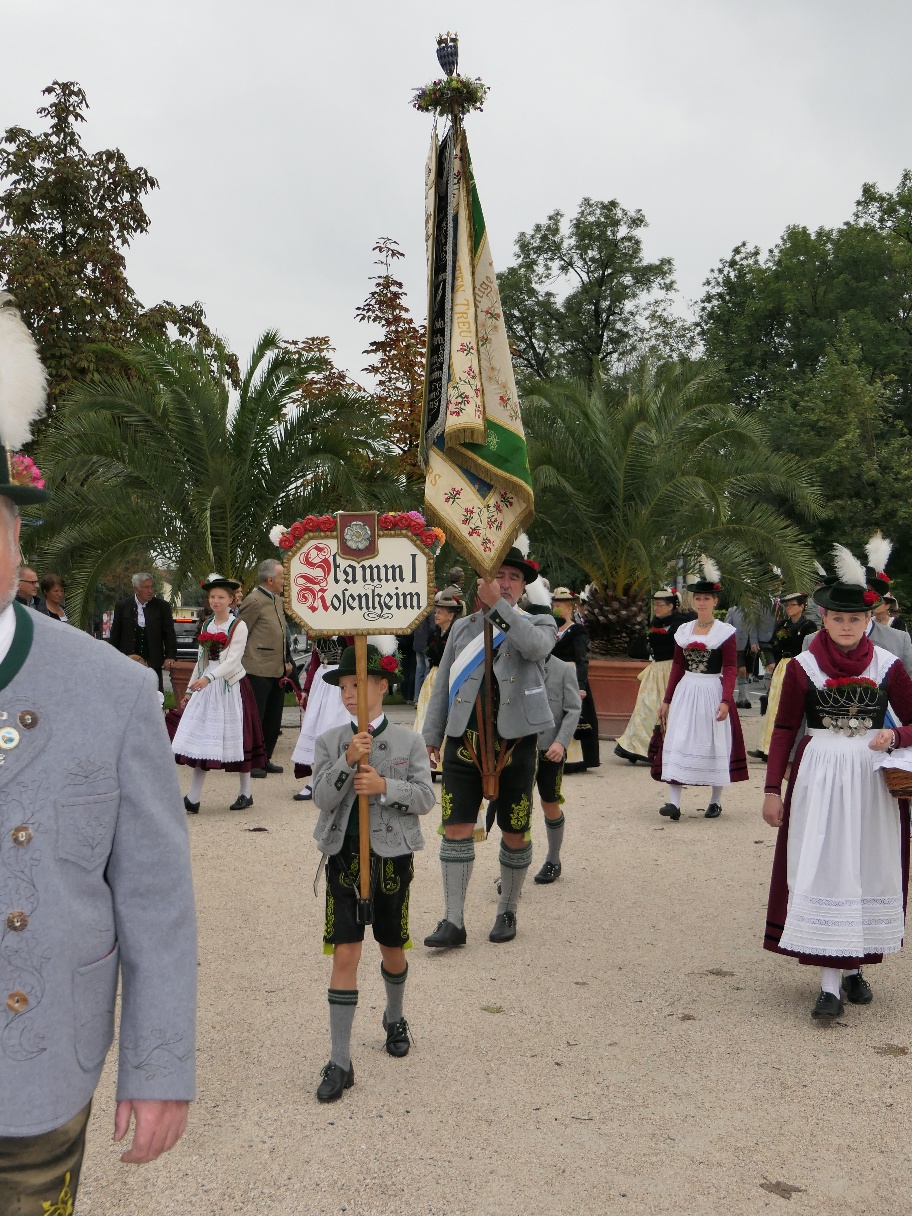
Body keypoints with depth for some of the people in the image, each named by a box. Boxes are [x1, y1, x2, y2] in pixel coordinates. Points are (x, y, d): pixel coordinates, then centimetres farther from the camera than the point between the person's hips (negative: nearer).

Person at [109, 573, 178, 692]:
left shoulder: (162, 607, 2)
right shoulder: (122, 606, 3)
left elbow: (169, 633, 2)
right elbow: (115, 635, 7)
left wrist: (170, 656, -10)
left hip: (153, 663, 0)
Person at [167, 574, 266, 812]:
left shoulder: (238, 626, -7)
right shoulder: (206, 625, 11)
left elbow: (233, 660, -17)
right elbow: (202, 660, 17)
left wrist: (208, 678, -29)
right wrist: (190, 690, 16)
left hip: (232, 686, -5)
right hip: (206, 687, 5)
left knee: (237, 738, 3)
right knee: (200, 740, 0)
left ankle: (245, 794, 17)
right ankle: (192, 799, 2)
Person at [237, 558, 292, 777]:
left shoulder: (278, 600, 15)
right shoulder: (254, 601, -13)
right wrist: (240, 664, -8)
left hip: (277, 671, 9)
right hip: (258, 671, -9)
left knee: (273, 720, 13)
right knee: (254, 718, -1)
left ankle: (264, 760, 24)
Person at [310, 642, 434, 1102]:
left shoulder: (409, 741, -2)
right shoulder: (330, 742, 0)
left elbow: (425, 797, -6)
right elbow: (322, 797, -9)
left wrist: (384, 786, -21)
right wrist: (347, 762, -24)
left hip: (391, 857, 0)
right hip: (344, 857, 0)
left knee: (392, 950, 17)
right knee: (345, 956, -4)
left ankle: (394, 1018, 46)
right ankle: (340, 1063, 1)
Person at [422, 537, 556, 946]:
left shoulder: (537, 625, 6)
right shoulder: (463, 627, 13)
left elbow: (536, 646, -21)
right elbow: (442, 685, 16)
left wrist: (498, 605, -27)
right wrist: (431, 736, 11)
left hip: (514, 745, -2)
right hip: (463, 743, 2)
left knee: (515, 835, 6)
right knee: (456, 830, -3)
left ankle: (507, 913, 25)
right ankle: (453, 921, 1)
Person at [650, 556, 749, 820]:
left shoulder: (725, 631, -3)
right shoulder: (683, 630, 10)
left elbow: (730, 669, -8)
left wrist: (725, 701, -19)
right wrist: (666, 700, 11)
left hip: (712, 692, -4)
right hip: (685, 691, 4)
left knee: (715, 743, 4)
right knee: (676, 742, -5)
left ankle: (715, 801, 18)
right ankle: (674, 802, -7)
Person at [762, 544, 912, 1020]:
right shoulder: (803, 667, -1)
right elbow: (784, 729, 2)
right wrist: (772, 789, -2)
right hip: (819, 778, -2)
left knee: (870, 872, 7)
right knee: (822, 872, -6)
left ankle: (855, 968, 23)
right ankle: (830, 984, -4)